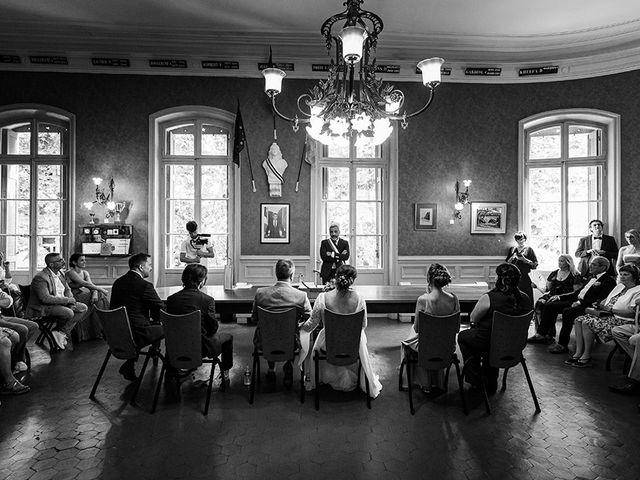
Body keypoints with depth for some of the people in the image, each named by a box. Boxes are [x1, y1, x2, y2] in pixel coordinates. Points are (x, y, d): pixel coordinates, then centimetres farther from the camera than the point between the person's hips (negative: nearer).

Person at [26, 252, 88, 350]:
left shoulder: (60, 274, 9)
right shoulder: (40, 277, -18)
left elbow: (67, 290, 16)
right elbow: (45, 298, -27)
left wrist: (71, 300, -5)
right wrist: (67, 300, -23)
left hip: (61, 304, 9)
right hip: (42, 308, -9)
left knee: (83, 308, -6)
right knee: (69, 313, -31)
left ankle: (62, 333, -7)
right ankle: (58, 333, -2)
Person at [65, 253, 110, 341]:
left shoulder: (85, 273, 13)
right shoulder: (70, 273, -9)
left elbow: (92, 285, 0)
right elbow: (85, 284, -19)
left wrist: (95, 294, -21)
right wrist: (101, 289, -19)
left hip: (85, 296, 7)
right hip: (74, 298, -7)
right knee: (101, 295, -22)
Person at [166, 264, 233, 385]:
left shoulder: (171, 299, -9)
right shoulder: (207, 300, -21)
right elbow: (213, 328, -13)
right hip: (201, 348, -4)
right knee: (228, 338, 23)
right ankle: (225, 374, 33)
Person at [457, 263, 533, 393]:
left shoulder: (489, 298, -26)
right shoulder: (526, 299, -8)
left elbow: (473, 319, -12)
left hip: (489, 344, -5)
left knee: (462, 336, 22)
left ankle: (475, 379, 27)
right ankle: (491, 383, 38)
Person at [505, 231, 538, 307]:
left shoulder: (529, 249, 4)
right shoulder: (512, 249, 14)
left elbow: (535, 265, 0)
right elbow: (507, 263, 12)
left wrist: (524, 259, -12)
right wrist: (512, 258, -6)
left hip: (525, 277, -3)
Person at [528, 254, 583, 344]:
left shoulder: (575, 276, 3)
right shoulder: (554, 274, 20)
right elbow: (547, 288, 21)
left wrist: (559, 296, -16)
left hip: (566, 300, -5)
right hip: (551, 297, 5)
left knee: (548, 306, -34)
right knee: (539, 303, -29)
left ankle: (540, 334, -27)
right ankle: (550, 334, -29)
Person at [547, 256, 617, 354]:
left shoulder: (609, 281, -6)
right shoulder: (591, 278, 22)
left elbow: (599, 300, -18)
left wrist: (580, 303, -21)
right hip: (578, 302, 9)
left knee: (567, 312, -33)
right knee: (551, 306, -4)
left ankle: (563, 345, -25)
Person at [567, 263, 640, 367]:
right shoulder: (619, 286, 20)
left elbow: (631, 313, -18)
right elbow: (607, 300, 24)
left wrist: (610, 309, -18)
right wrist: (600, 305, 2)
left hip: (621, 320, -9)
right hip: (608, 315, 9)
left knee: (587, 323, -27)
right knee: (578, 320, -11)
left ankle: (586, 357, -17)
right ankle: (578, 353, -12)